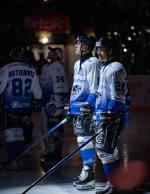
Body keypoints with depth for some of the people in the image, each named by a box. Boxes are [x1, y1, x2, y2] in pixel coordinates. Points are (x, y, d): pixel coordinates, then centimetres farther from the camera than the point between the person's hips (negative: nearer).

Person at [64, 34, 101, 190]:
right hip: (76, 106, 10)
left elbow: (95, 87, -16)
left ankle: (89, 177, -9)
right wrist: (70, 106, 24)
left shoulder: (92, 63, -10)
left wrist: (88, 105, -22)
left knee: (85, 139, -11)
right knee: (80, 139, 11)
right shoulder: (77, 64, 19)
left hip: (86, 106, -10)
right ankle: (86, 172, 19)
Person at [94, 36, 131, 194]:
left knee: (104, 149, -11)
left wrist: (109, 114, -25)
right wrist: (98, 115, 27)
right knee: (110, 150, 15)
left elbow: (117, 96, -20)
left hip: (111, 116, -11)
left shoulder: (115, 68, -13)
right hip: (104, 115, 11)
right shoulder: (105, 68, 20)